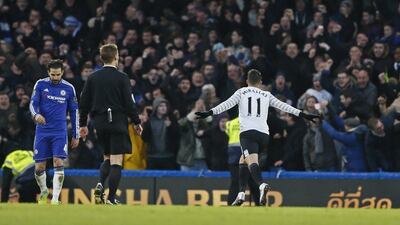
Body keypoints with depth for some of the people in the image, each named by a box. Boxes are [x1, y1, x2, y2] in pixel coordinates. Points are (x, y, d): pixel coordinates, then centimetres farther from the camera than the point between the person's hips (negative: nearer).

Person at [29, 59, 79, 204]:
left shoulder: (68, 88, 3)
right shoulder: (40, 84, 1)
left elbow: (74, 112, 10)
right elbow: (33, 103, -2)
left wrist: (76, 135, 9)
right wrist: (36, 114, -27)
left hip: (60, 132, -1)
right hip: (42, 131, 1)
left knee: (59, 164, -14)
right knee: (39, 167, 2)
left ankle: (55, 199, -14)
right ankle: (44, 192, 28)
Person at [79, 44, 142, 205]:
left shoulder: (93, 78, 5)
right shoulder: (121, 78, -7)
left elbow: (84, 103, 7)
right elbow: (129, 103, -8)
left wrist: (83, 124, 16)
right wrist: (137, 122, 2)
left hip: (100, 123, 5)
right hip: (118, 123, -5)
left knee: (108, 158, 20)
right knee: (116, 161, -2)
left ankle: (100, 185, -4)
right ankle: (111, 198, -9)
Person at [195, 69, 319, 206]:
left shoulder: (241, 92, 15)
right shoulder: (266, 96, 21)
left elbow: (227, 104, 2)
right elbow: (283, 106, 17)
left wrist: (210, 113, -1)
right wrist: (303, 115, 20)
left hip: (247, 133, -4)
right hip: (264, 134, 4)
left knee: (252, 161, -21)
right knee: (243, 160, 22)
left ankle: (262, 185, -50)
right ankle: (241, 193, 13)